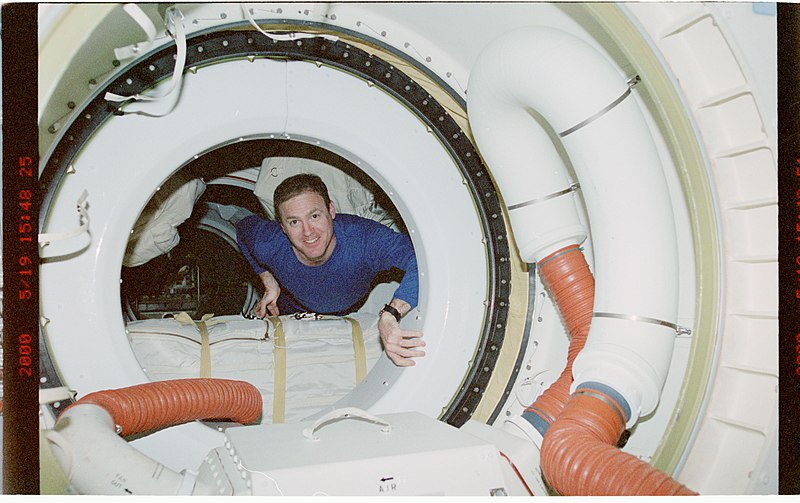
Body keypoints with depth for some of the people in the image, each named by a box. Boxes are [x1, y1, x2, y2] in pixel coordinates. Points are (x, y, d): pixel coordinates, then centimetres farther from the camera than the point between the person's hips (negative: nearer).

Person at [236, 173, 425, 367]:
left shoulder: (363, 237, -46)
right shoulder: (268, 245, -35)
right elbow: (245, 226, -9)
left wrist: (389, 316, -72)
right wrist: (270, 284, -12)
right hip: (291, 313, 1)